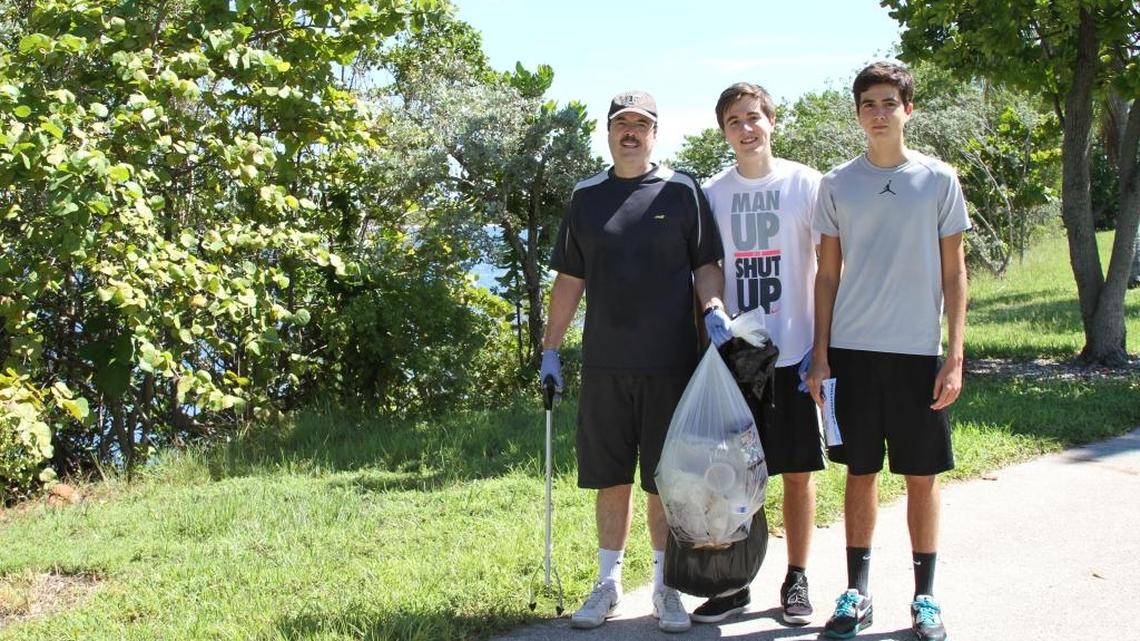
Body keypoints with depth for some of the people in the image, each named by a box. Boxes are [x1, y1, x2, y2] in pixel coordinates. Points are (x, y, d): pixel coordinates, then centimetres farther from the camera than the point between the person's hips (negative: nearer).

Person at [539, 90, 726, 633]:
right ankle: (608, 582, 21)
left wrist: (714, 309, -15)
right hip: (604, 364, 2)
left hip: (670, 364, -2)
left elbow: (706, 264, 4)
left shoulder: (681, 191, 3)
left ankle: (665, 587, 17)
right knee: (611, 479, 9)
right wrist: (550, 348, 10)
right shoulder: (587, 196, 10)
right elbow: (570, 279, 13)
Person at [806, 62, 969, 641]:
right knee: (860, 472, 7)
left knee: (922, 475, 5)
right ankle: (857, 591, 19)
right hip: (853, 351, 1)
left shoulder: (939, 180, 2)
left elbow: (954, 273, 3)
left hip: (919, 351, -1)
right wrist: (820, 355, 2)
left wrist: (955, 355, -3)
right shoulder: (838, 184, 5)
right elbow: (827, 275, 8)